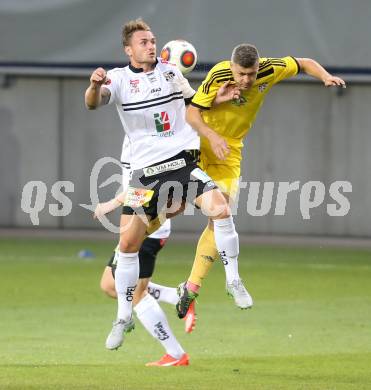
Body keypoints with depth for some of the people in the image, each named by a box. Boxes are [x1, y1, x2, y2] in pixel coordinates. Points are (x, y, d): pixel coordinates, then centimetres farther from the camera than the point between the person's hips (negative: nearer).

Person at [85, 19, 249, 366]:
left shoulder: (171, 71, 10)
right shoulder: (119, 78, -1)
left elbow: (193, 102, 30)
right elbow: (93, 103, -20)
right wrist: (94, 86, -43)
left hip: (185, 161, 2)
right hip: (146, 169, -1)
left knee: (220, 210, -22)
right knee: (128, 242, -4)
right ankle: (124, 316, 11)